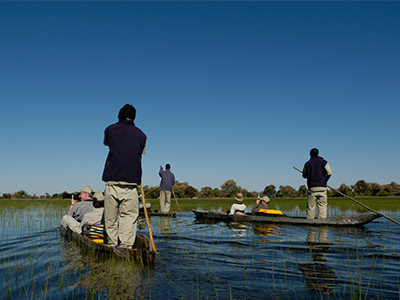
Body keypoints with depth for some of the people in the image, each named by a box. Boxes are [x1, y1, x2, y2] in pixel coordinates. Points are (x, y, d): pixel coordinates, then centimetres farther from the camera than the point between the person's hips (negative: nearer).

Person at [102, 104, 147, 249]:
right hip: (131, 182, 0)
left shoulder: (110, 130, 9)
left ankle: (112, 245, 13)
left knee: (110, 217, 8)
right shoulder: (141, 135, 10)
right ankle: (125, 247, -5)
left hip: (112, 181, 1)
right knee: (129, 215, 1)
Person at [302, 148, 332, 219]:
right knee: (322, 206, -1)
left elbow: (304, 175, 15)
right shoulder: (324, 162, 5)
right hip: (322, 187, -1)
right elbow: (329, 173, 1)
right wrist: (325, 181, 16)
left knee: (310, 207, 5)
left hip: (311, 187, 1)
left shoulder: (307, 163, 9)